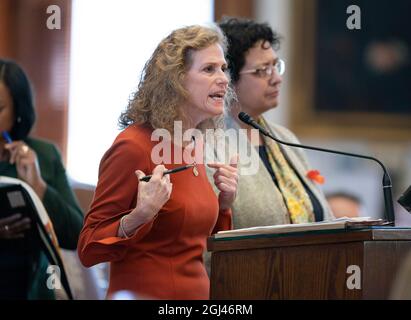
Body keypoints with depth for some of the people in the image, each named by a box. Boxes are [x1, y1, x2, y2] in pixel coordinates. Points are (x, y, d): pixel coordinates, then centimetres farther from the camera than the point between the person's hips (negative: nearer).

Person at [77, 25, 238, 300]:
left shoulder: (195, 146, 5)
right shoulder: (134, 147, -17)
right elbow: (89, 249, -16)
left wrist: (223, 203, 0)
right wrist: (140, 216, -31)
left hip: (197, 291, 7)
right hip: (147, 293, -7)